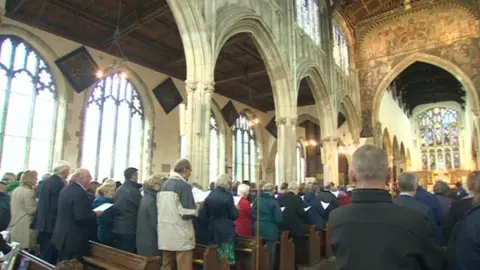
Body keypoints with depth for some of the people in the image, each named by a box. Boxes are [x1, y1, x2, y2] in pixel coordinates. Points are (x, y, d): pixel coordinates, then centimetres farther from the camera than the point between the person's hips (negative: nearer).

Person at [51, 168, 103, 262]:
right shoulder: (80, 193, -23)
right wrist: (95, 214, -12)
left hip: (62, 236, 10)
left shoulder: (65, 189, 8)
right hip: (74, 239, -10)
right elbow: (80, 217, -27)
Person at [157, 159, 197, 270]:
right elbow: (188, 213, -18)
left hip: (165, 235, 8)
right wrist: (195, 210, 2)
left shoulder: (164, 185, 11)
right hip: (181, 235, -7)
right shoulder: (184, 185, -12)